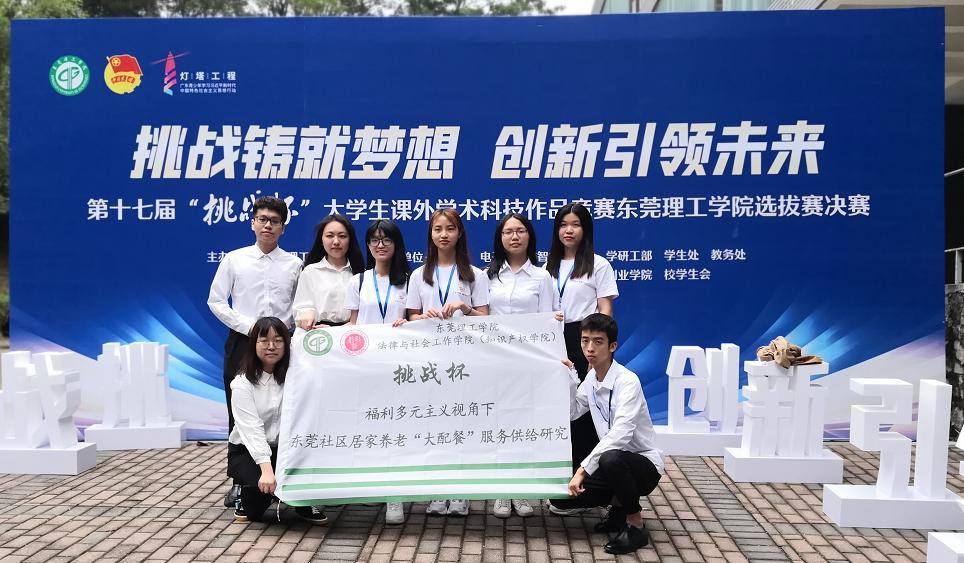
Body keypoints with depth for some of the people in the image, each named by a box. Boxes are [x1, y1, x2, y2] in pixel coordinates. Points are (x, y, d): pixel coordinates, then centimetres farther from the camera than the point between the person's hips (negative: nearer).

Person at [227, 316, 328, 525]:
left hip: (284, 448, 3)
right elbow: (251, 429, -23)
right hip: (247, 452, -3)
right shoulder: (243, 383, -14)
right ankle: (246, 500, 7)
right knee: (267, 483, -31)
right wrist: (266, 468, -34)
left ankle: (303, 505, 1)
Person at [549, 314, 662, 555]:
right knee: (560, 497, -8)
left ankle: (635, 525, -16)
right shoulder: (591, 378, 3)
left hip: (644, 464, -7)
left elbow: (620, 435, -34)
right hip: (613, 464, 7)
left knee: (611, 459, -40)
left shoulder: (627, 381, -23)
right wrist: (569, 378, 0)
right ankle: (620, 504, 15)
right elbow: (571, 413, 10)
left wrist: (584, 468, -35)